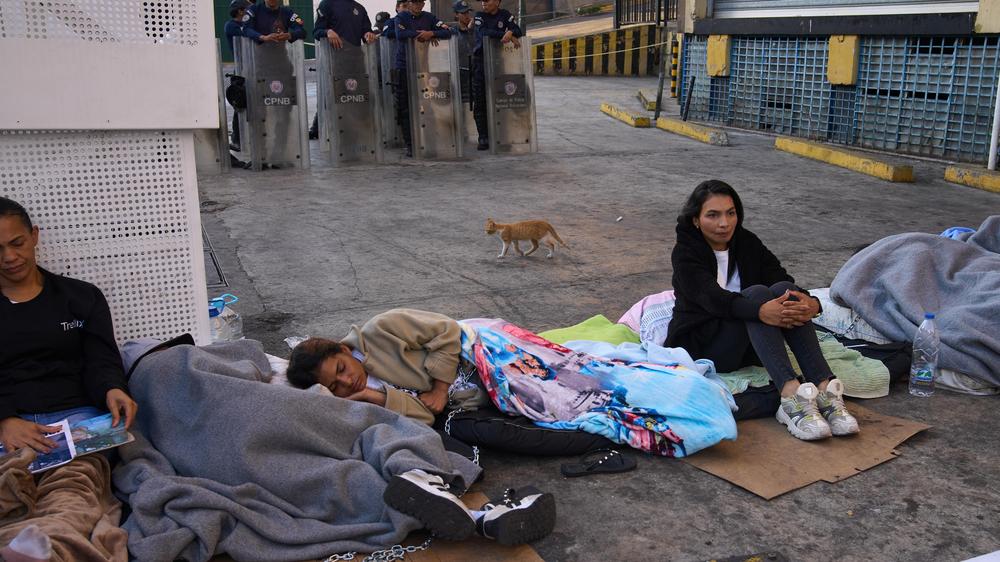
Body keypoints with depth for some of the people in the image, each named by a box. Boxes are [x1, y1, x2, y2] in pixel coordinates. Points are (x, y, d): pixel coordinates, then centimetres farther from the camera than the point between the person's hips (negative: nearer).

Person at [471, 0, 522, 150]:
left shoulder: (504, 15, 7)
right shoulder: (479, 15, 3)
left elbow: (519, 31, -1)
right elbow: (483, 33, -16)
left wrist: (510, 32, -24)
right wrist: (505, 34, -23)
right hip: (480, 63, 0)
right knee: (479, 102, -3)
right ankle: (483, 138, 2)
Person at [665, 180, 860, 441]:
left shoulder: (748, 243, 8)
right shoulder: (685, 253, -7)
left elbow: (782, 277, -7)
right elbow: (714, 298, -25)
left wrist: (812, 303, -29)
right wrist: (760, 310, -43)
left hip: (748, 347, 5)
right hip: (703, 346, -5)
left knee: (783, 290, -22)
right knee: (756, 293, -29)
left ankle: (825, 389, -36)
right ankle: (791, 395, -47)